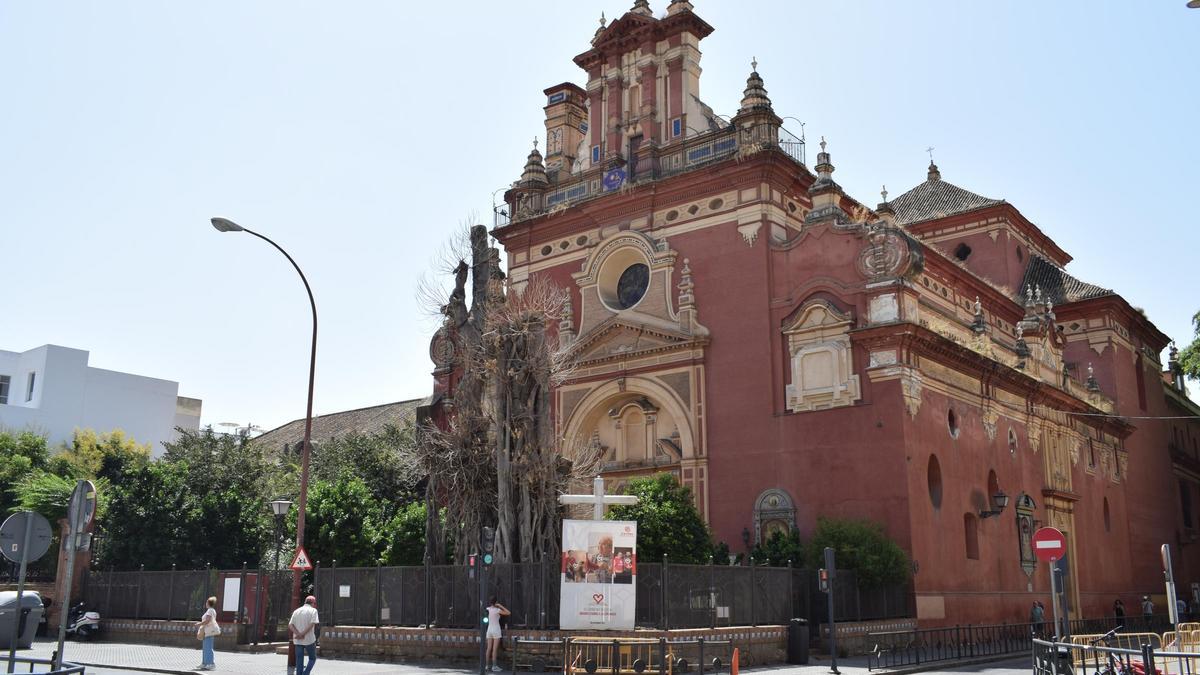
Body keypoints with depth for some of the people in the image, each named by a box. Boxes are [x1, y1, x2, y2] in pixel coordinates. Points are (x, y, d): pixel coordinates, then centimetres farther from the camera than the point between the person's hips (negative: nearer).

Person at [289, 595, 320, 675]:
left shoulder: (296, 611, 11)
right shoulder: (313, 610, -2)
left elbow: (290, 625, 1)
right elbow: (312, 624, -16)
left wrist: (298, 634, -11)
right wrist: (302, 634, -15)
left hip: (298, 640, 4)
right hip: (309, 639, -4)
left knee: (299, 661, 7)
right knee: (312, 658, 11)